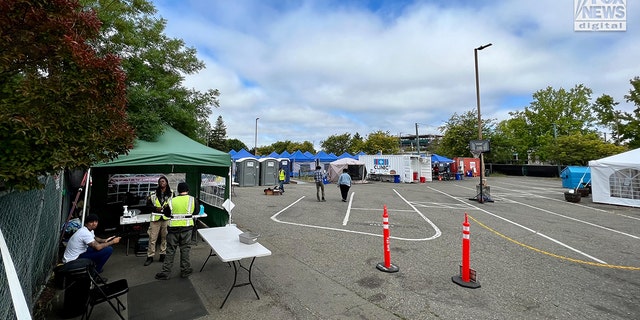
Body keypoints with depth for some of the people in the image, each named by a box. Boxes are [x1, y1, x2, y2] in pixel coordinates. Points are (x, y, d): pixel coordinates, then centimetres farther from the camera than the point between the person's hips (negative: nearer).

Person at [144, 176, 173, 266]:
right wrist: (155, 208, -8)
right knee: (152, 238, 3)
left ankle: (163, 254, 21)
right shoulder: (154, 193, 4)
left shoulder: (171, 193, 3)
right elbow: (148, 204, 8)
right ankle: (150, 256, 14)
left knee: (165, 237, 8)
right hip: (155, 218, 0)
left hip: (167, 218, 0)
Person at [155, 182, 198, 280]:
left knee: (170, 250, 12)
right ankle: (185, 271, 19)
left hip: (173, 228, 0)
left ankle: (165, 272, 19)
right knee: (185, 249, 10)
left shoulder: (172, 201, -5)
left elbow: (166, 213, 8)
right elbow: (196, 211, 8)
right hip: (187, 228, 0)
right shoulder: (193, 200, -6)